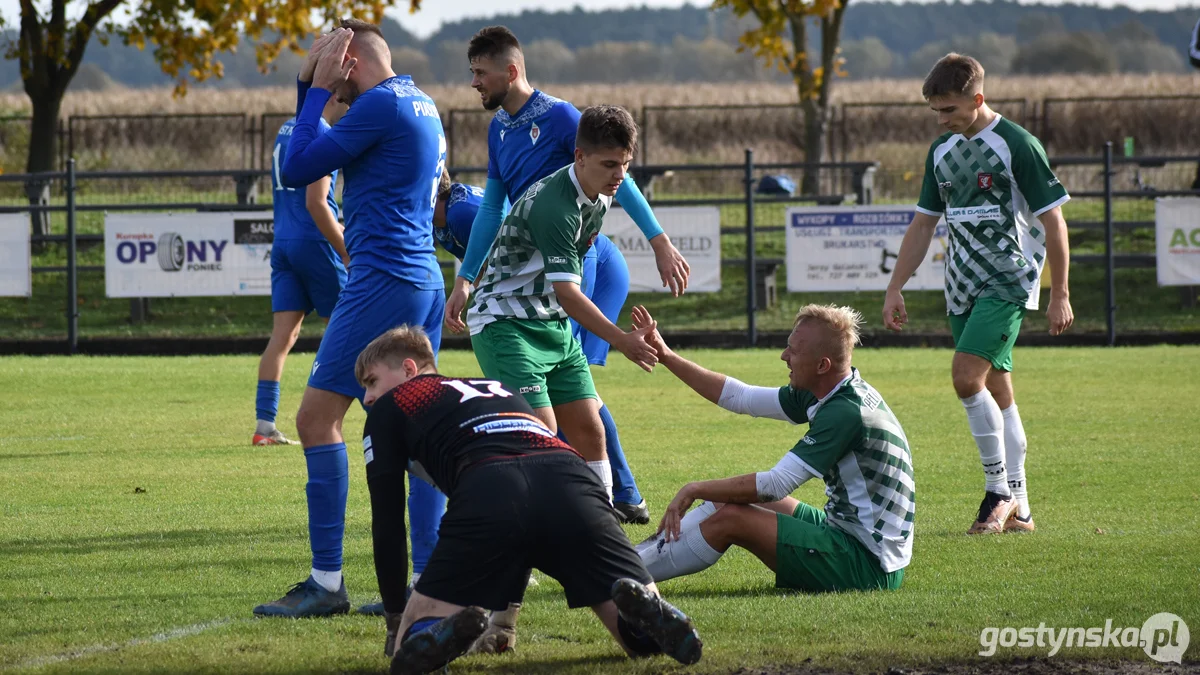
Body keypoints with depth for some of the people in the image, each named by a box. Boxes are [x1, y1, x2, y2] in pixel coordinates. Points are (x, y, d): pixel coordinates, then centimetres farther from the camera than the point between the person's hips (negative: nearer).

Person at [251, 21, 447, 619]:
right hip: (424, 280, 10)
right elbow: (315, 155, 28)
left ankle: (326, 584, -11)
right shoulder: (418, 103, 18)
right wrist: (310, 86, 16)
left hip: (383, 279, -10)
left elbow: (297, 170, -9)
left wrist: (317, 87, -2)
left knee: (317, 416, -8)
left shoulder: (380, 104, -12)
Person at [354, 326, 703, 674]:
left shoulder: (389, 408, 28)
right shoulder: (497, 388, 44)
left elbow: (387, 523, 23)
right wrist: (506, 613, 55)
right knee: (644, 636, 9)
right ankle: (643, 611, -27)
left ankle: (447, 631, -29)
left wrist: (395, 618, 31)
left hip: (487, 496, -4)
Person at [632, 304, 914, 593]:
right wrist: (666, 357, 11)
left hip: (869, 565, -10)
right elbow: (742, 398, 14)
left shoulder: (847, 412, -24)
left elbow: (776, 484, -24)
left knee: (730, 519, -13)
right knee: (729, 501, 12)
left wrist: (696, 490, -15)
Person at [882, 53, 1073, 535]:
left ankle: (999, 489, -10)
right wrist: (895, 288, 14)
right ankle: (1017, 508, 12)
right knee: (995, 390, 8)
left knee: (967, 376, -20)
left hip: (1008, 282, -7)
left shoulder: (1017, 146, -10)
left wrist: (1059, 295, -10)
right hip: (963, 287, 7)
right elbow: (923, 224, 18)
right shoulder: (942, 151, 10)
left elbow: (1052, 220, -9)